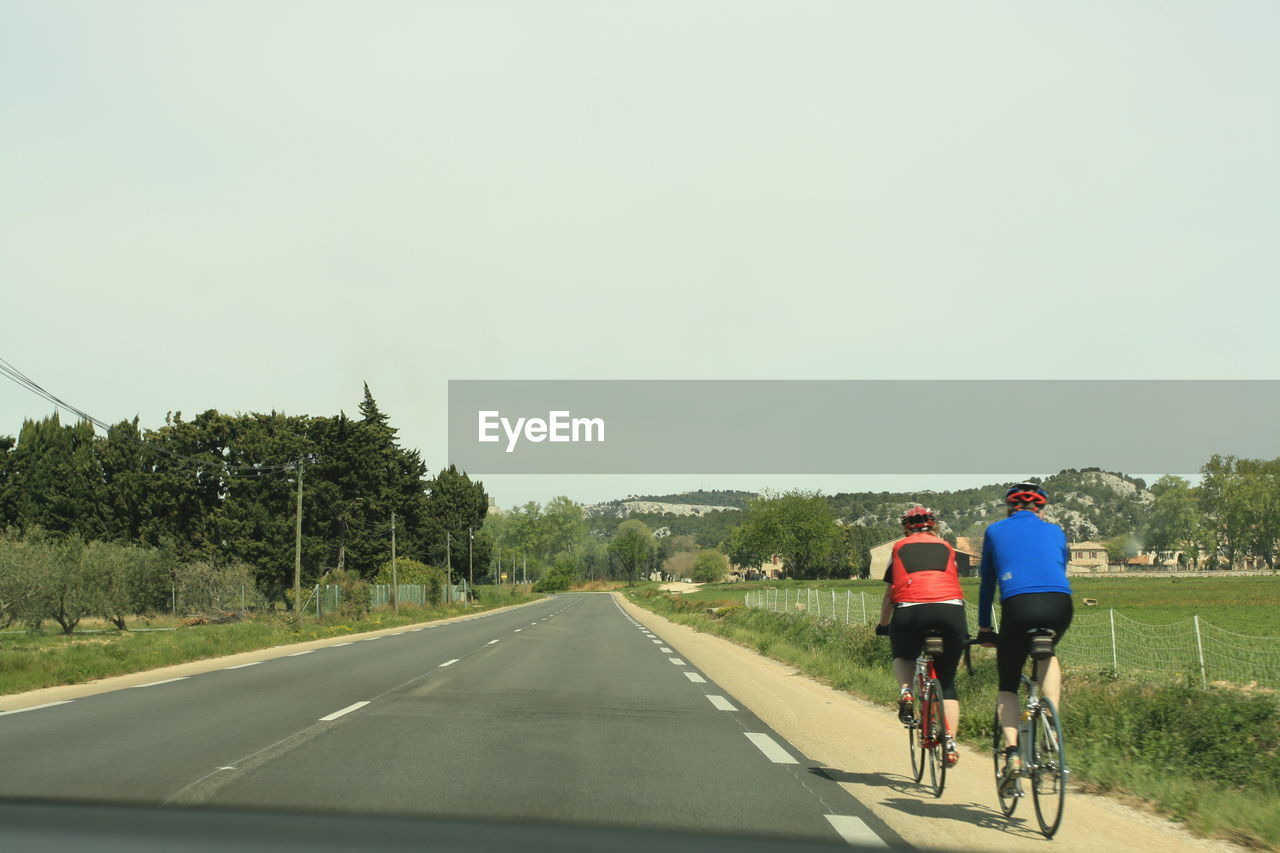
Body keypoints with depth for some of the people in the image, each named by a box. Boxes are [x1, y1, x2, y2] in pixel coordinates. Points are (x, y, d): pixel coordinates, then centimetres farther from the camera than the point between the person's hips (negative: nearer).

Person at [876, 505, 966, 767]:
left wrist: (883, 625, 41)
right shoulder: (946, 547, 26)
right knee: (947, 682, 15)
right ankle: (950, 740, 1)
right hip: (950, 608, 1)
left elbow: (889, 596, 26)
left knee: (903, 657, 30)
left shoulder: (900, 548, 23)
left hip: (910, 610, -1)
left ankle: (906, 692, 2)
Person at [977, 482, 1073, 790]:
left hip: (1018, 606, -2)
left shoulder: (995, 531, 23)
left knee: (1007, 685, 16)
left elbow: (987, 584, 27)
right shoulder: (1054, 531, 26)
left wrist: (984, 629, 35)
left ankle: (1012, 751, -5)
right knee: (1048, 655, 34)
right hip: (1060, 604, 2)